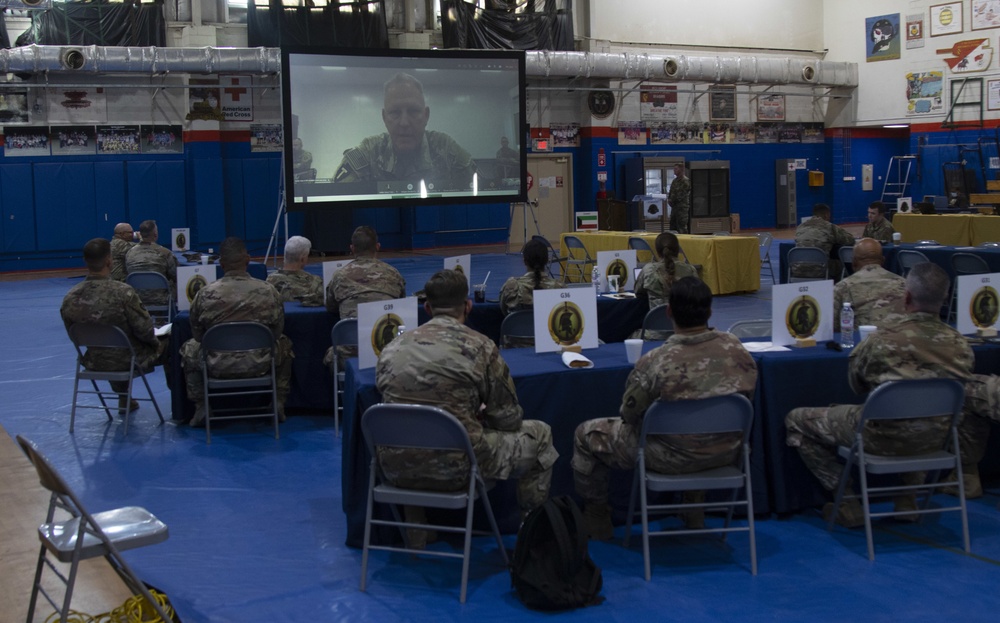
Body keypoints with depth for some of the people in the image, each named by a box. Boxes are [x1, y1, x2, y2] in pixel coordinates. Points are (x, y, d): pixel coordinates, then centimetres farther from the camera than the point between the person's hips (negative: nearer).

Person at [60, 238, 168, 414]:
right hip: (128, 360, -4)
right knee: (168, 346, 22)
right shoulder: (123, 292, -28)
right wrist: (156, 342, 1)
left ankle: (124, 399, 49)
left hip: (94, 363, 5)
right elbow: (145, 331, -21)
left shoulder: (69, 298, -14)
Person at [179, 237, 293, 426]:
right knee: (284, 344, 33)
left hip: (218, 365, 0)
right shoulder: (268, 291, -9)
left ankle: (201, 407, 27)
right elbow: (277, 331, 3)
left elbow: (198, 335, 3)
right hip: (260, 364, 0)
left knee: (188, 349, 32)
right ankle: (278, 404, 29)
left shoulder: (205, 294, -10)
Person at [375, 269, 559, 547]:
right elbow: (508, 418, -1)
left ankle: (416, 529, 37)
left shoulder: (391, 349, 5)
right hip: (453, 469, -4)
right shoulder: (480, 347, -7)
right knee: (539, 434, 17)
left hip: (395, 468, 5)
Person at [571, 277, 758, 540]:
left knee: (586, 434, 15)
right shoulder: (737, 348, -15)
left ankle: (596, 519, 30)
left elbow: (629, 414, -12)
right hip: (727, 451, 5)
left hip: (673, 457, -5)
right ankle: (694, 512, 47)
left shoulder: (655, 361, -28)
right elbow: (746, 399, 2)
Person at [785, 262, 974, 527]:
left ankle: (848, 504, 12)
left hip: (884, 436, -5)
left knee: (796, 420, 11)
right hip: (934, 439, 6)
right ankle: (908, 498, 35)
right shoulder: (959, 344, -9)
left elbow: (856, 383, -4)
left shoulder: (885, 338, -20)